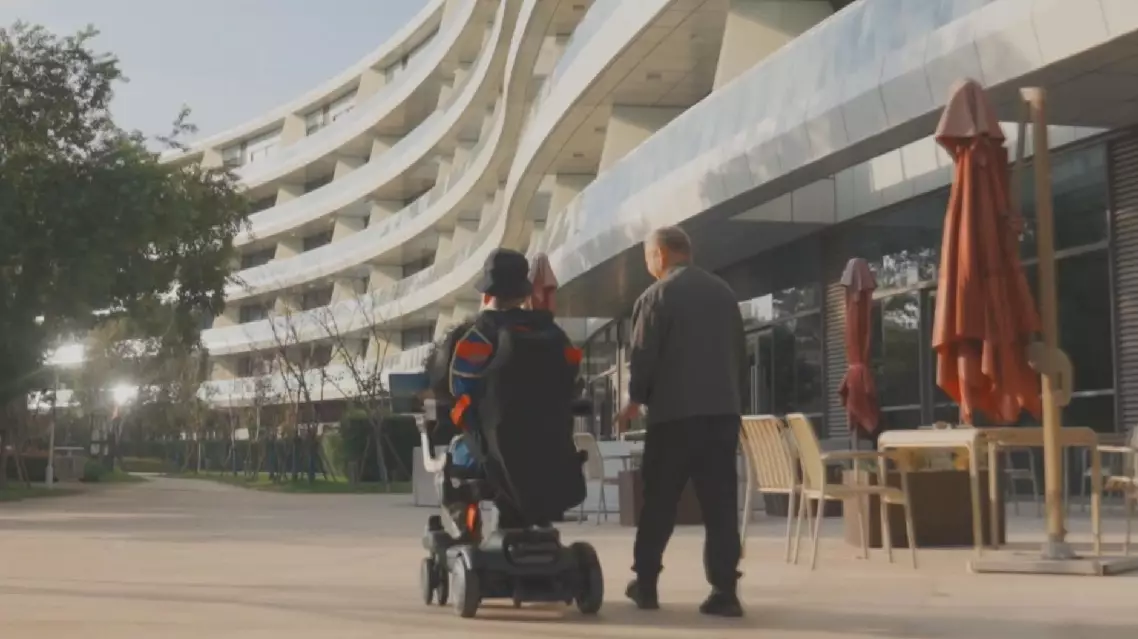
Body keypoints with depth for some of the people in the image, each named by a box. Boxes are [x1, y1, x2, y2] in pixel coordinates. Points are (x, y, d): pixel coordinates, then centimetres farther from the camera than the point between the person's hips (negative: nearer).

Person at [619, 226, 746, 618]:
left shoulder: (657, 295, -5)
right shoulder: (724, 292, 12)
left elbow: (643, 355, -7)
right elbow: (740, 351, 15)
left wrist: (635, 400, 7)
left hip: (674, 412, -4)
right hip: (724, 410, 4)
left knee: (659, 501, 8)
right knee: (721, 504, 1)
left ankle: (645, 584, 15)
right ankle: (724, 590, -5)